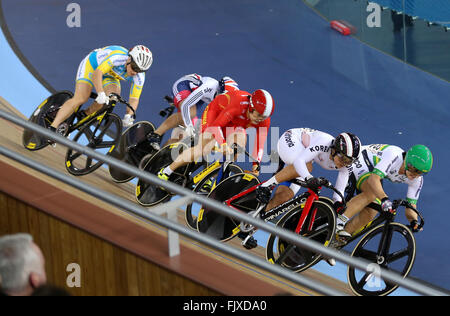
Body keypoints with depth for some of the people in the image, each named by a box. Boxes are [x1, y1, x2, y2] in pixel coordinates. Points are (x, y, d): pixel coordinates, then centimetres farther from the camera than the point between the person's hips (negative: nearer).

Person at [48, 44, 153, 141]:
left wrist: (129, 115, -36)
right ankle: (52, 128, -25)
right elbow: (97, 73, -43)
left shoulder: (139, 76, -22)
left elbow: (134, 98, -18)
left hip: (109, 76, 5)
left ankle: (85, 115, -4)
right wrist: (101, 94, -56)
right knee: (80, 98, -22)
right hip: (92, 65, -5)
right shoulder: (118, 57, -39)